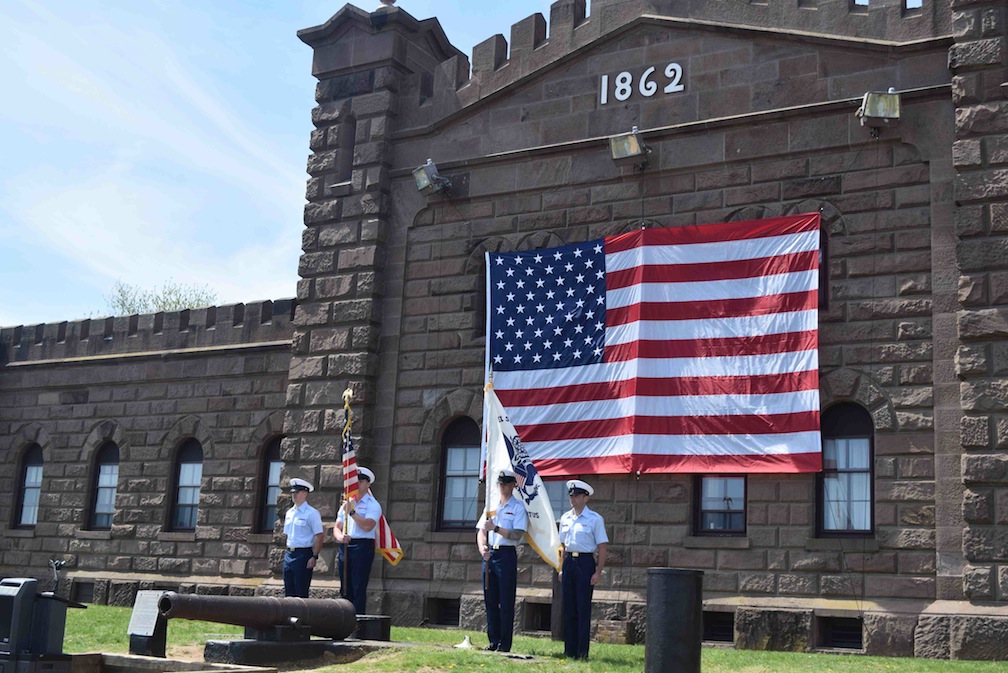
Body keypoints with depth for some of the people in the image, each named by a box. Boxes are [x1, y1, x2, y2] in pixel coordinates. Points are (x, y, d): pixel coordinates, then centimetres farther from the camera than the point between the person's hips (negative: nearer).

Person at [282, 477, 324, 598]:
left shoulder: (311, 513, -10)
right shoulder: (289, 513, 13)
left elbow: (319, 536, -13)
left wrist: (314, 557, -17)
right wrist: (288, 552, 14)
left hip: (303, 555, -7)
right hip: (289, 554, 7)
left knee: (301, 593, -4)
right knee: (289, 592, 10)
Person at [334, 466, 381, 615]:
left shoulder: (372, 505, 0)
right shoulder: (346, 503, 20)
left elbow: (367, 526, -16)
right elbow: (337, 527, 16)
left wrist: (351, 512, -13)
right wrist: (339, 537, -7)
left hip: (362, 547, -6)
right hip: (344, 547, 6)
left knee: (359, 589, -9)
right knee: (346, 589, 8)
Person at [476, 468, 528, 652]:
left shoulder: (518, 507, -1)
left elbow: (517, 535, -12)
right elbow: (481, 531, 11)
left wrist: (496, 528, -20)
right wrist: (482, 548, -7)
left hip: (507, 555, -6)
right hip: (489, 554, 6)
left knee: (506, 602, -4)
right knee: (490, 600, 8)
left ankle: (504, 643, 1)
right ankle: (493, 640, 16)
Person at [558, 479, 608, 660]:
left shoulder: (594, 519, -5)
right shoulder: (565, 518, 11)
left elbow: (602, 547, -6)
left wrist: (598, 572, -11)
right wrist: (562, 568, 13)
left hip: (585, 562, -5)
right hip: (568, 562, 5)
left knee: (583, 608, -3)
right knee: (568, 608, 7)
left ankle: (582, 652, 3)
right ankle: (569, 650, 14)